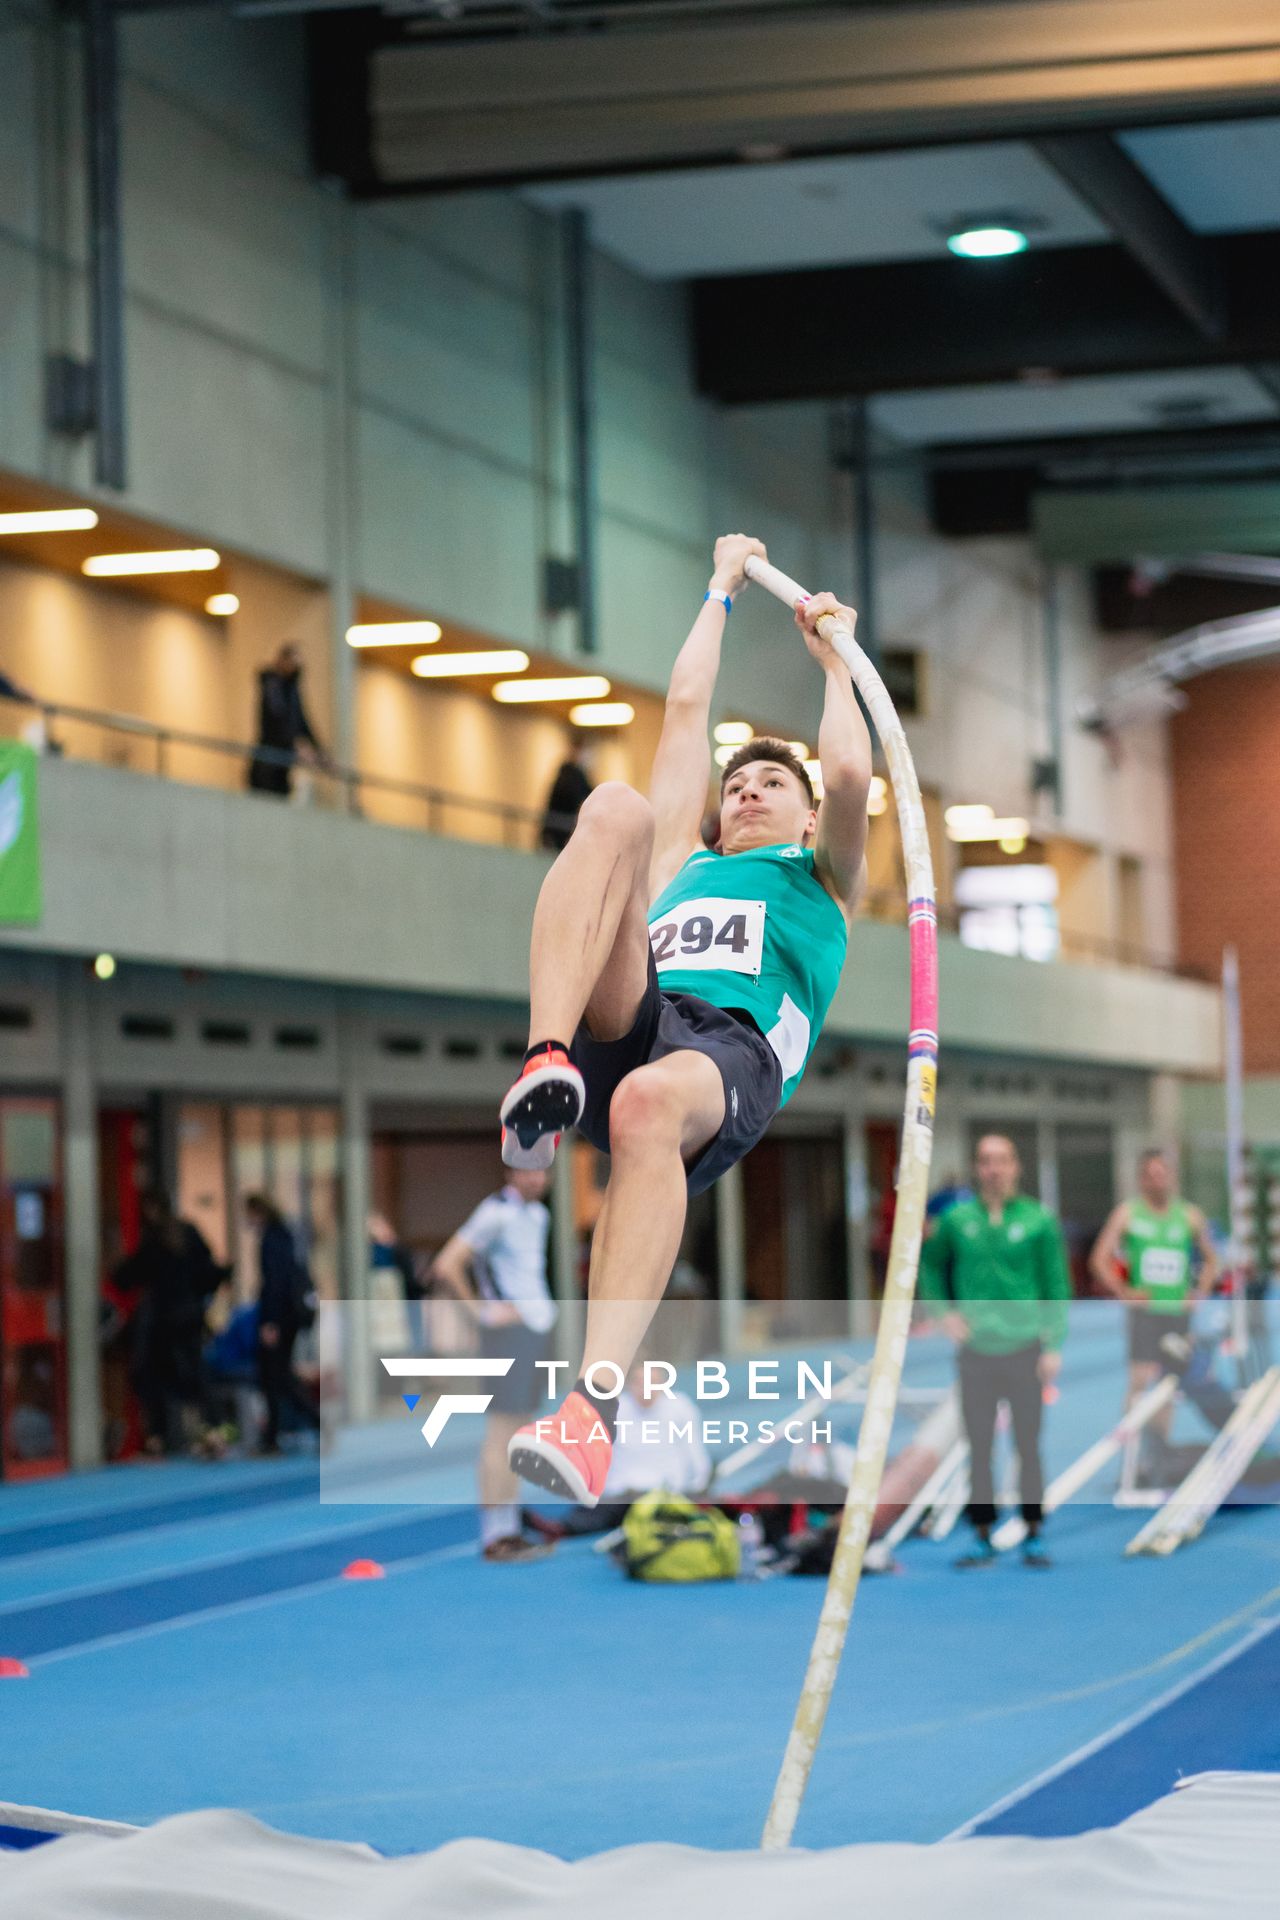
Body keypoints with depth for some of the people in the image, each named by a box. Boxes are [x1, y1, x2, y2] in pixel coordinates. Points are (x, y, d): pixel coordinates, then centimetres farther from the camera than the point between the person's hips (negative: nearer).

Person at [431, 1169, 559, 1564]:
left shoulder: (538, 1214, 15)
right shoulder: (495, 1213, -13)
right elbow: (446, 1265, -18)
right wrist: (482, 1309, -12)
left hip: (538, 1327, 9)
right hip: (508, 1331, -9)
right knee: (502, 1434, -9)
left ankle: (509, 1529, 15)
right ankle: (494, 1536, -8)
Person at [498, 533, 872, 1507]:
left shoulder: (823, 877, 37)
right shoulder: (687, 865, 43)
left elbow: (850, 778, 18)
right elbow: (687, 708, 44)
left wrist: (836, 661, 32)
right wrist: (723, 590, 53)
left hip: (736, 1049, -2)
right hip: (627, 1022, 3)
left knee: (648, 1103, -42)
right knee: (617, 807, -20)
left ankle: (598, 1400, -59)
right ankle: (547, 1063, -46)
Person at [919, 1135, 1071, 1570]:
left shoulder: (1038, 1220, 0)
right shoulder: (957, 1220, 5)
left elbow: (1056, 1285, 1)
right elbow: (931, 1265, 20)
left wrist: (1054, 1346, -5)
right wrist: (944, 1312, 6)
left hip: (1024, 1348, -2)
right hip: (976, 1350, 2)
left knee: (1028, 1445, 1)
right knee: (978, 1448, 2)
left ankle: (1033, 1536, 9)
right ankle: (982, 1538, 9)